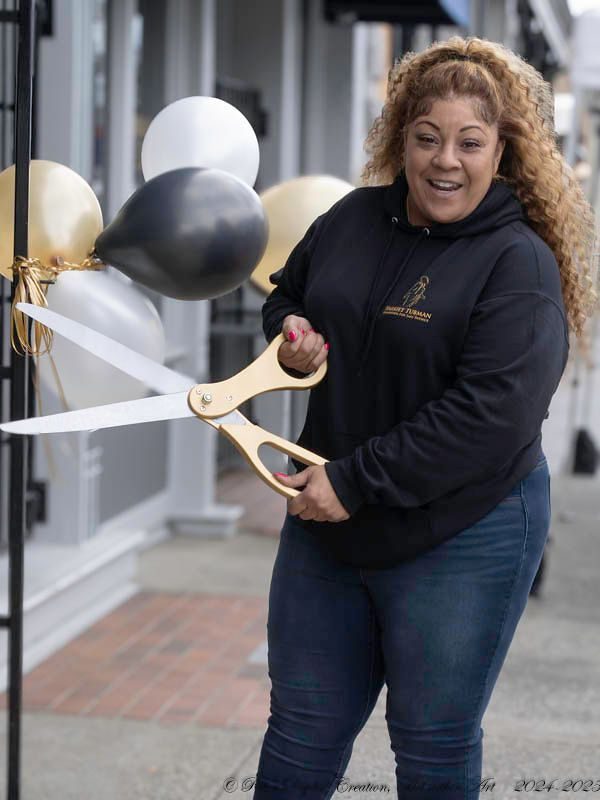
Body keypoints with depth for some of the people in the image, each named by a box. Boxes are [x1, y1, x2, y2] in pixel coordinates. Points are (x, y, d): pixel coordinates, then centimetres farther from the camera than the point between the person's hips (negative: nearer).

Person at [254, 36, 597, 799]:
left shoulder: (520, 263, -15)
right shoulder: (354, 218, 2)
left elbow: (492, 415, -24)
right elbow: (286, 293, 21)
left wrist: (357, 482, -23)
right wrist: (291, 330, -4)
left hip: (461, 542, -5)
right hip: (325, 531, 5)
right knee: (300, 738, 16)